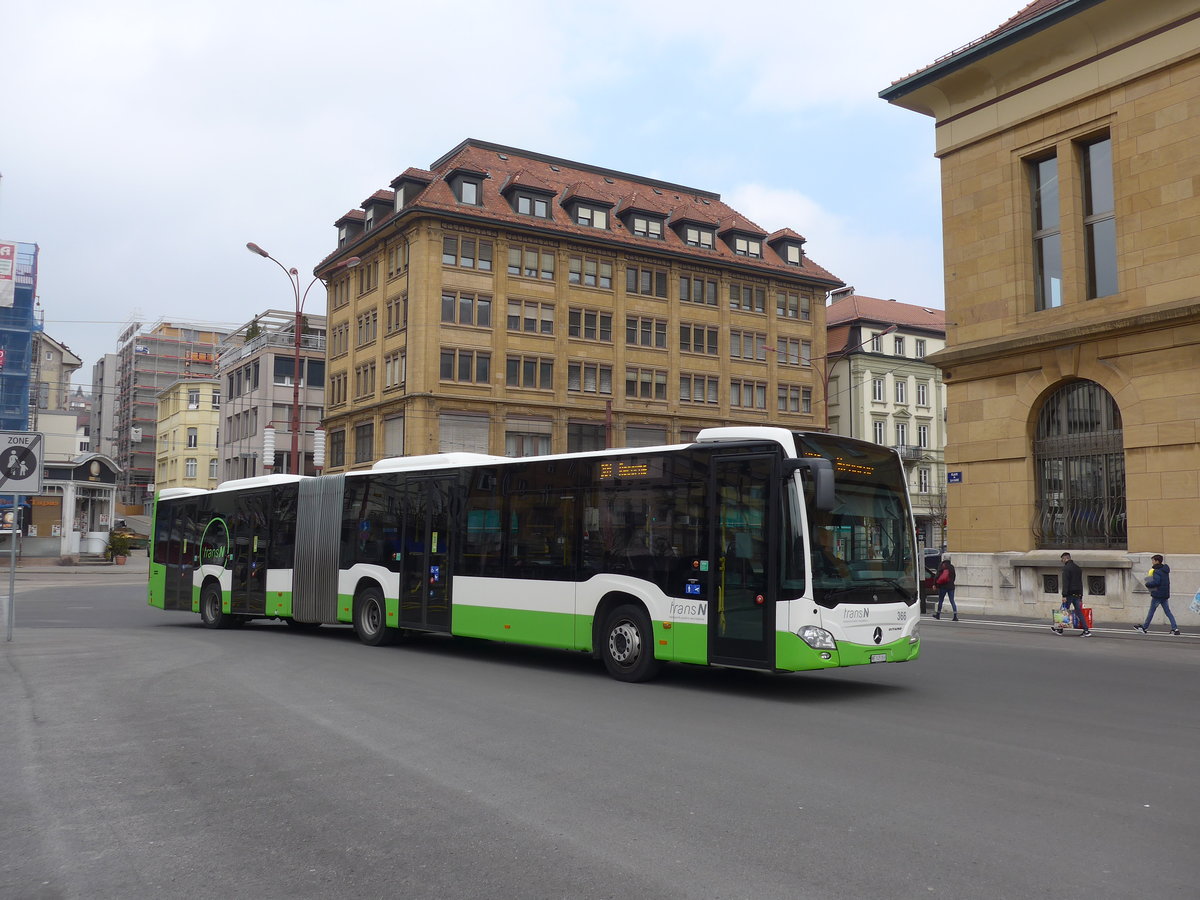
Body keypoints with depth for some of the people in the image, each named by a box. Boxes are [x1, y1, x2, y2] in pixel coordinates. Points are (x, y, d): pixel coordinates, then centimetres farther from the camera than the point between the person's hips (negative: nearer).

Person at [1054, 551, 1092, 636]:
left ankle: (1060, 629, 10)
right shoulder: (1078, 568, 17)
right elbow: (1080, 582, 20)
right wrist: (1081, 596, 22)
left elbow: (1065, 582, -17)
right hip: (1077, 594, 7)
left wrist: (1064, 595, -19)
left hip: (1070, 593, -7)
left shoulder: (1066, 567, -9)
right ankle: (1086, 630, -4)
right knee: (1079, 612, 5)